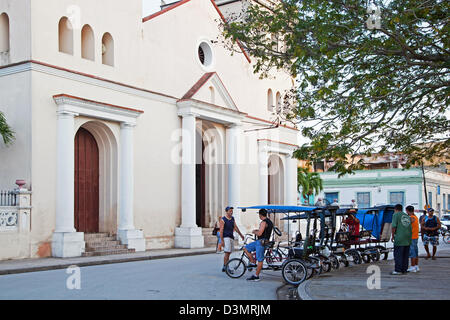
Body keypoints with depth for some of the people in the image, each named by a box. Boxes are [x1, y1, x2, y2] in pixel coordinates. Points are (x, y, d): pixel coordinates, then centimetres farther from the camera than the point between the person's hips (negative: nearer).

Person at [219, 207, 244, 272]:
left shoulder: (232, 218, 12)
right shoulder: (223, 220, -9)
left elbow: (235, 227, 21)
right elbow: (221, 230, -12)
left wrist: (241, 235, 22)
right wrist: (222, 241, -18)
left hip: (231, 237, 7)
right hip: (226, 237, -7)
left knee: (228, 253, 7)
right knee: (227, 253, -13)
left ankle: (224, 267, 13)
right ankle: (225, 267, -10)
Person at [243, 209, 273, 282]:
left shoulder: (264, 222, -16)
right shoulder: (269, 222, 15)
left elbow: (259, 234, -22)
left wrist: (254, 232, -3)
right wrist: (258, 230, 22)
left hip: (261, 242, -10)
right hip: (259, 241, 10)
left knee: (260, 260, -5)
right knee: (245, 248, 14)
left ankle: (256, 276, -2)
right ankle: (253, 262, 13)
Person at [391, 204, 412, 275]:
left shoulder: (396, 215, -1)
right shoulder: (407, 216, 19)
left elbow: (394, 226, -10)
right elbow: (411, 228, 19)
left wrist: (393, 236, -2)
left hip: (400, 238, -7)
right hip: (408, 238, 7)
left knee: (398, 255, -3)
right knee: (405, 255, 10)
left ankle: (398, 270, -4)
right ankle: (404, 269, 12)